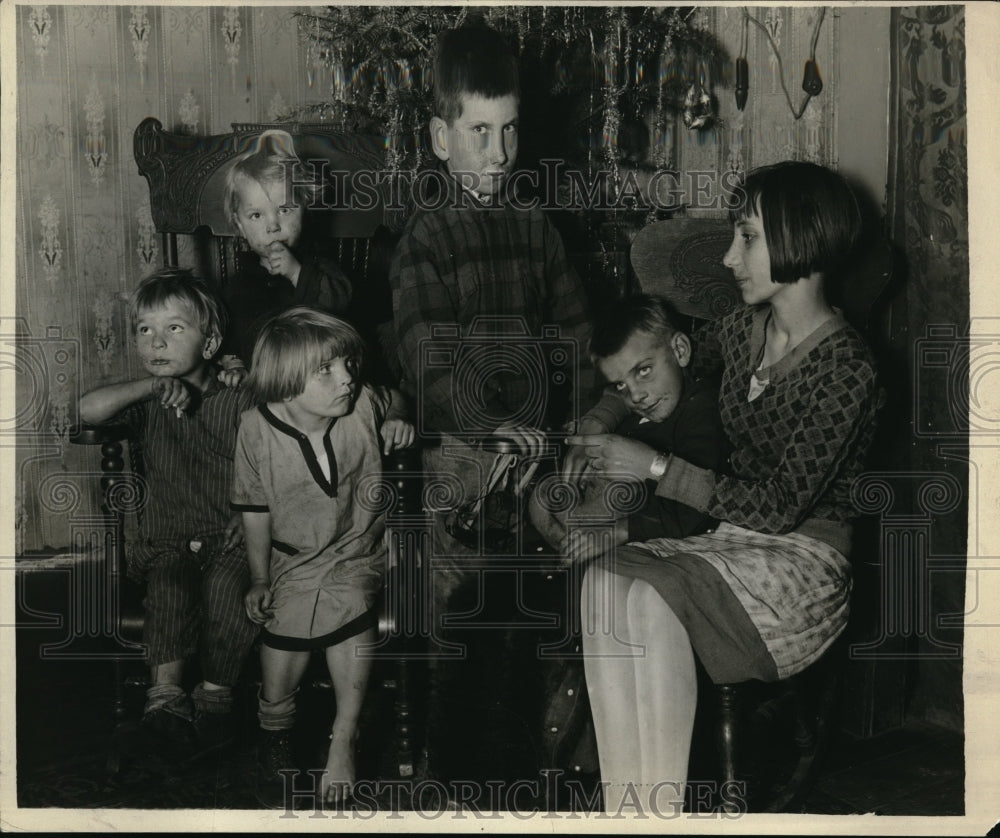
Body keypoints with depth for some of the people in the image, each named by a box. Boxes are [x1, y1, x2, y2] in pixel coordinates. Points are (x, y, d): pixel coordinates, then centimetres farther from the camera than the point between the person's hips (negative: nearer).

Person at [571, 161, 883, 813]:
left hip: (801, 558, -7)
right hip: (731, 538, 7)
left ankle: (656, 807, -22)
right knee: (603, 580, -23)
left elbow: (780, 507, -18)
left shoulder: (846, 370, -15)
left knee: (650, 600, -32)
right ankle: (629, 807, -24)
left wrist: (654, 466, -16)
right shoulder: (745, 328, 8)